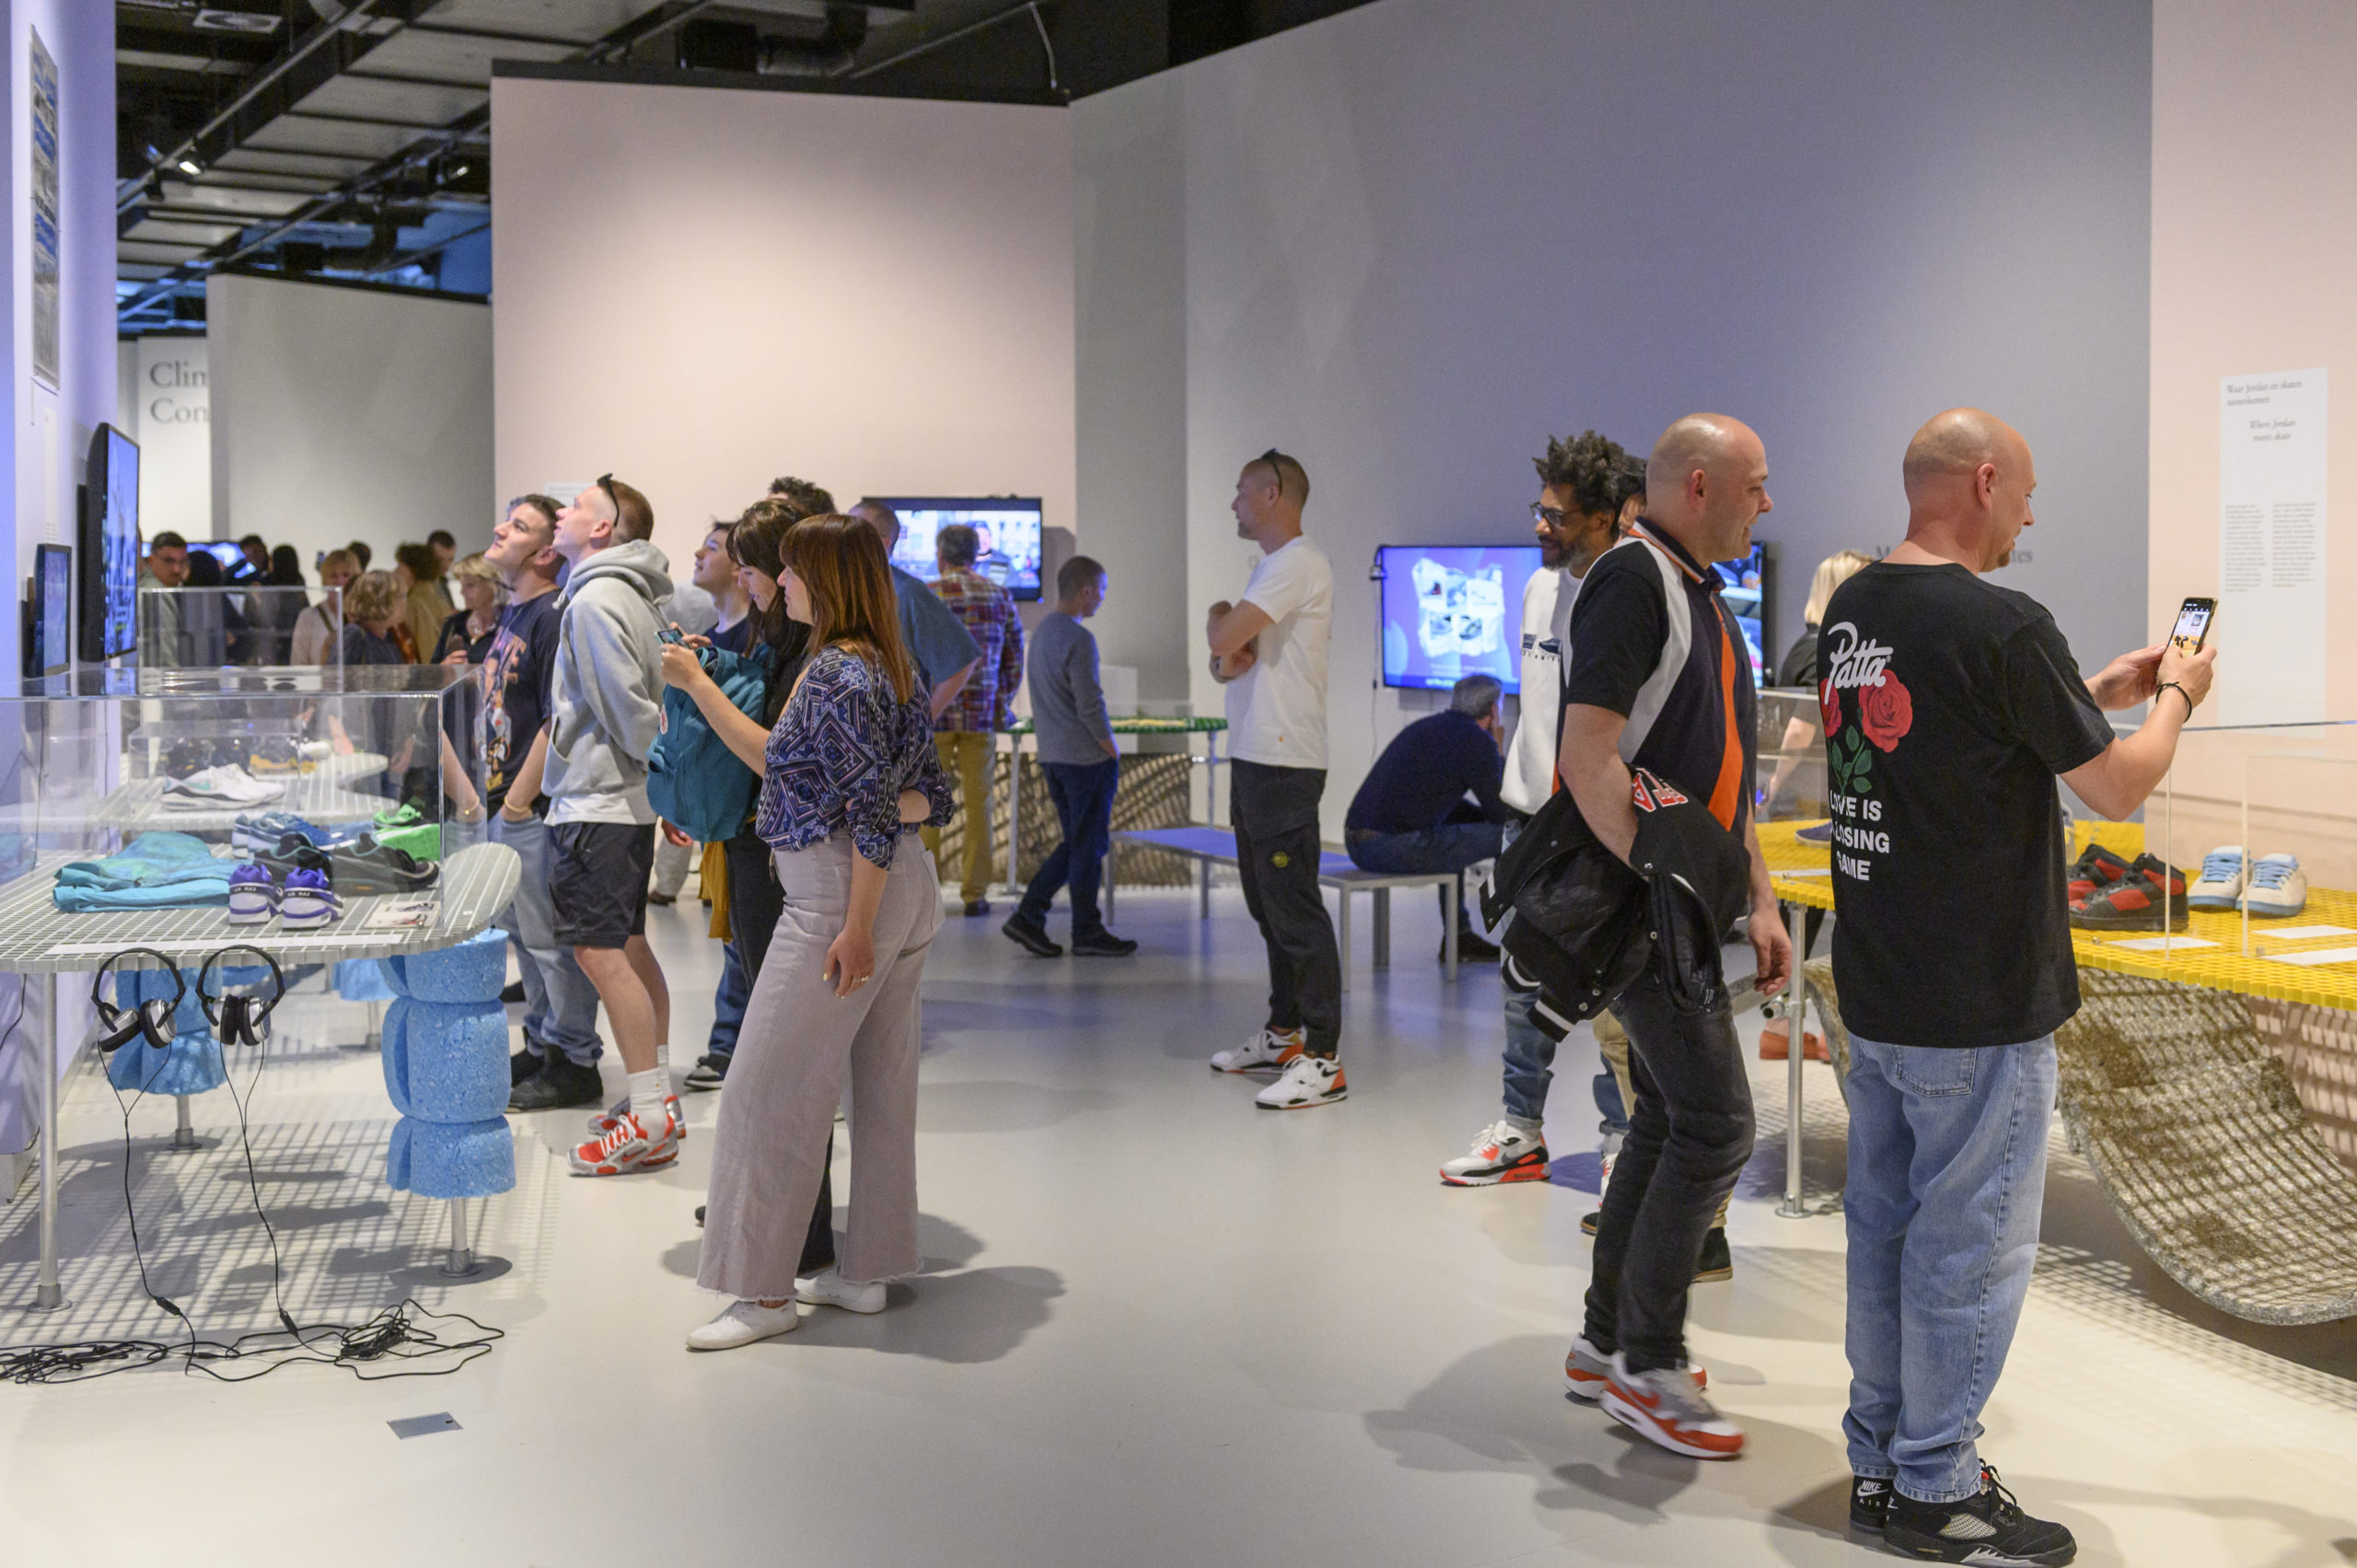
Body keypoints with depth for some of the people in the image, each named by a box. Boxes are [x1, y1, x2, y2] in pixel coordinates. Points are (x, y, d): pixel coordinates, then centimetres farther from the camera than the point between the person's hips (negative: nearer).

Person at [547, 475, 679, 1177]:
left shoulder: (596, 599, -16)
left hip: (596, 801, -10)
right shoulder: (629, 594, 15)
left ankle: (650, 1118, -9)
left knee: (602, 953, -10)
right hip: (626, 798, 10)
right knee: (630, 945, 14)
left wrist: (654, 756, -10)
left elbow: (624, 698, -21)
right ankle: (658, 1094, 21)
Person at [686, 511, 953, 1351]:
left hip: (839, 894, -10)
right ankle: (866, 1270, 22)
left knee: (769, 1089, -2)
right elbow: (931, 795, 15)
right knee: (883, 1083, 13)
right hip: (909, 886, 10)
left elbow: (872, 814, -20)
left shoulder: (837, 675, -16)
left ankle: (763, 1290, 4)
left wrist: (857, 929, -20)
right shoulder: (896, 670, 12)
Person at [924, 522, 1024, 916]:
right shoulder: (1000, 597, 5)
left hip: (933, 714, -2)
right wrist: (1002, 706, 17)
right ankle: (975, 893, 8)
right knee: (978, 802, 7)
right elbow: (1014, 660, 7)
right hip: (982, 715, 2)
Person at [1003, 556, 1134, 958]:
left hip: (1053, 756, 9)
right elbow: (1090, 708, -19)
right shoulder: (1078, 640, -17)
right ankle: (1087, 932, 10)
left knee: (1075, 843, 16)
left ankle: (1028, 916, 11)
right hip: (1088, 758, -9)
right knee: (1089, 846, 2)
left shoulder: (1041, 631, 12)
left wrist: (1050, 768, 20)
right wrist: (1115, 754, -7)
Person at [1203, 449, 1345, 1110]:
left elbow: (1222, 638, -20)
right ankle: (1282, 1034, 26)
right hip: (1252, 757, 11)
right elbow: (1224, 659, 18)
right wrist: (1228, 657, -5)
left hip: (1284, 763, -11)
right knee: (1267, 902, 16)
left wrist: (1217, 618, 3)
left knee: (1295, 907, -11)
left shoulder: (1297, 563, -12)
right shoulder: (1271, 567, 21)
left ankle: (1322, 1059, -9)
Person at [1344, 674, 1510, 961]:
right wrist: (1499, 753, 10)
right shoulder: (1476, 740, -6)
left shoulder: (1428, 726, 20)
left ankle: (1459, 935, 33)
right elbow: (1502, 814, 0)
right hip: (1394, 848, -9)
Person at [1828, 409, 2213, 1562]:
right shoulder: (2001, 627, -19)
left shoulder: (1852, 612, 6)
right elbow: (2119, 790, -11)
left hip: (1872, 988, 8)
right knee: (1968, 1245, 3)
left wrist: (2100, 694, 18)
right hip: (1977, 1004, -8)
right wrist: (2173, 700, 8)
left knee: (1884, 1220, 16)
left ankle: (1880, 1456, 27)